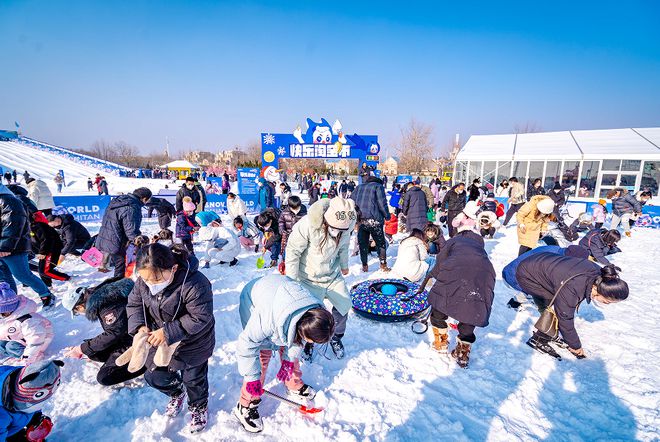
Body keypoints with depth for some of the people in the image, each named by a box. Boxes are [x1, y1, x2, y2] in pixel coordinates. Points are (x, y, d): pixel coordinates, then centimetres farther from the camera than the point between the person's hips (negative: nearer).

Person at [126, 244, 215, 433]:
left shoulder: (194, 283, -38)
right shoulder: (143, 281, -16)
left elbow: (200, 318, -33)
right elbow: (134, 305, -2)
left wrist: (168, 332, -36)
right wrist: (139, 326, -20)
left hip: (193, 342, -5)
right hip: (159, 338, 6)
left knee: (193, 379, 15)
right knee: (155, 377, 18)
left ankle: (199, 407, 48)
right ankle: (177, 393, 52)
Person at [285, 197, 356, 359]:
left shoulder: (346, 225, -15)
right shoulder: (307, 225, -31)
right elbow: (293, 252, -20)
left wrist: (344, 265, 21)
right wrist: (292, 281, -15)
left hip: (333, 276, 5)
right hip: (310, 278, -4)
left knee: (344, 305, 10)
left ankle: (336, 337, 39)